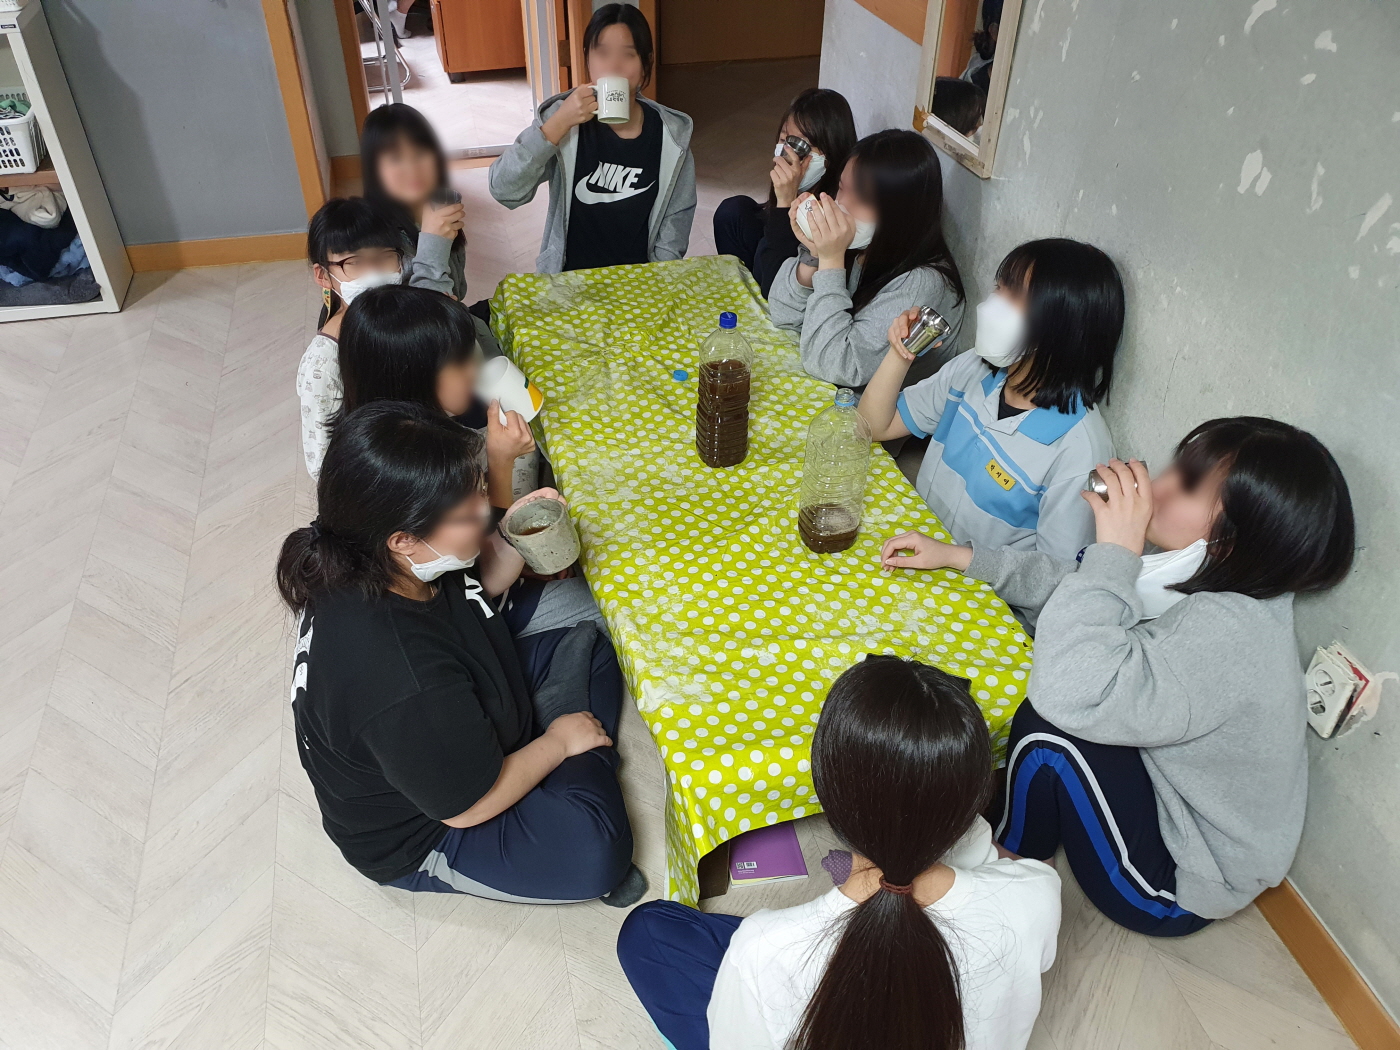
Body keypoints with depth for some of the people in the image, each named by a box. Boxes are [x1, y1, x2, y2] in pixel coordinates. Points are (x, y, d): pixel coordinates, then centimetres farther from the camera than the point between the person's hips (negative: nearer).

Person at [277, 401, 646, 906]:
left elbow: (476, 588, 5)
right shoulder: (402, 681, -43)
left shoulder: (372, 560, -18)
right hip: (417, 836, -8)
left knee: (589, 645, 9)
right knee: (594, 852, -30)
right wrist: (558, 740, -11)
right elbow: (470, 806, -27)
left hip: (467, 727, 8)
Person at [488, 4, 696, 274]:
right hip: (570, 277, -1)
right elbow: (504, 190, -15)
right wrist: (560, 123, -21)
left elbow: (676, 219, 5)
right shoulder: (562, 117, -5)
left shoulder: (671, 135, -2)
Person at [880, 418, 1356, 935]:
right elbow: (1069, 581, 7)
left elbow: (1068, 695, -45)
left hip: (1175, 890, -9)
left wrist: (1116, 550, -37)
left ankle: (1010, 858, 7)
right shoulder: (1215, 584, -8)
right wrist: (958, 556, 7)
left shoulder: (1227, 634, -35)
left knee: (1049, 723, -22)